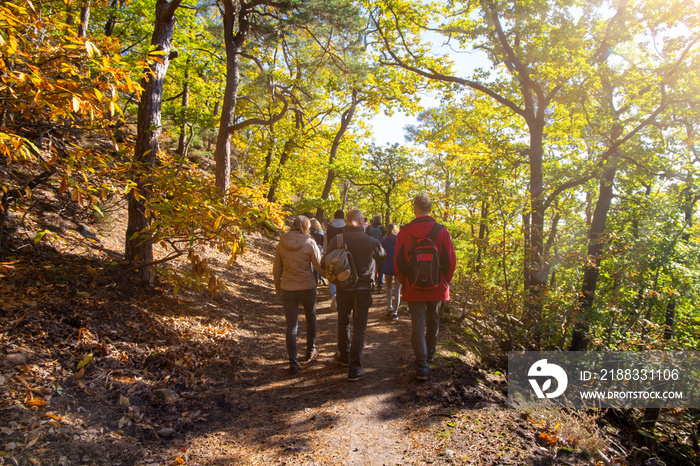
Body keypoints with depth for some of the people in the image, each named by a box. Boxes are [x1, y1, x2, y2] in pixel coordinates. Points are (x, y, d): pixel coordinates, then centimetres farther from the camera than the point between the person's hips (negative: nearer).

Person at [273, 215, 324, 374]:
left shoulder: (282, 244, -1)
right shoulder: (309, 243, -11)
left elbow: (277, 270, 6)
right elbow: (320, 267, -10)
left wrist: (278, 289, 17)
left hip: (288, 289, 2)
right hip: (307, 288, -2)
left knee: (291, 326, 7)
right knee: (311, 318, 24)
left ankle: (293, 363, 5)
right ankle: (311, 350, 37)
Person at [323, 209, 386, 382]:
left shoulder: (336, 240, -9)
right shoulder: (371, 242, -11)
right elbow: (383, 258, 7)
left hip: (343, 289, 2)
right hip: (363, 290, -2)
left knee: (343, 323, 22)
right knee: (359, 328, 5)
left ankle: (344, 356, 39)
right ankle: (354, 369, 4)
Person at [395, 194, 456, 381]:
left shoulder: (404, 232, -7)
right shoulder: (441, 231, -6)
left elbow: (398, 262, -5)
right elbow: (450, 261, -5)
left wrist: (405, 283, 9)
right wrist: (445, 282, 9)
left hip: (413, 288, -1)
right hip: (436, 287, 1)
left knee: (417, 325, 4)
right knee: (433, 321, 21)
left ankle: (422, 366, 0)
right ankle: (430, 354, 38)